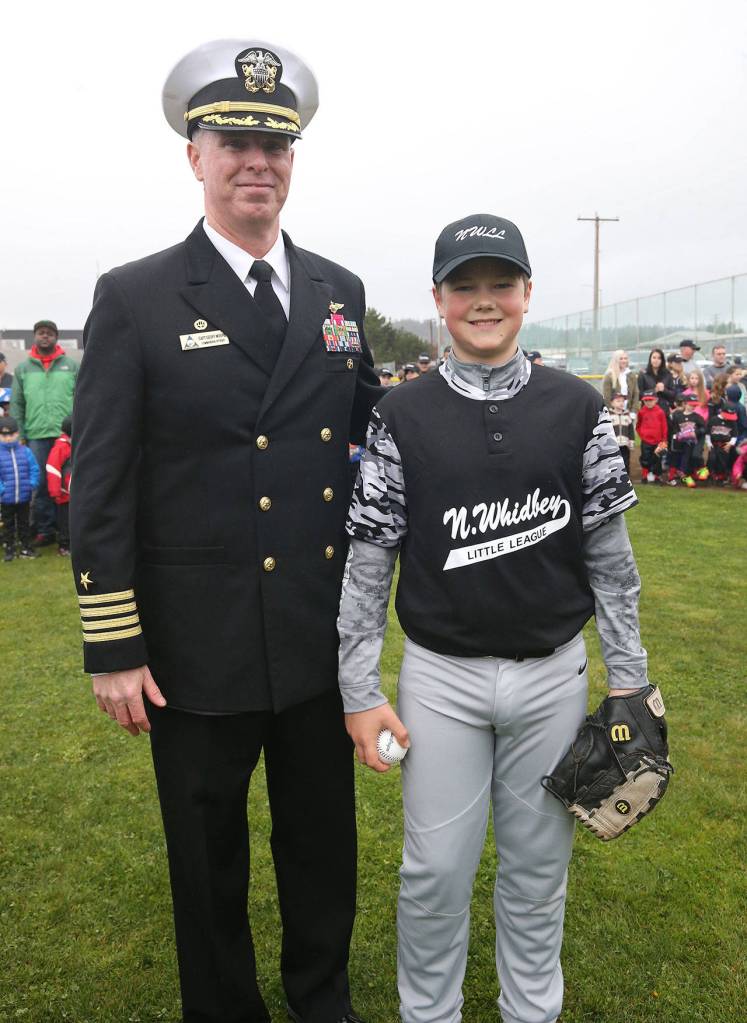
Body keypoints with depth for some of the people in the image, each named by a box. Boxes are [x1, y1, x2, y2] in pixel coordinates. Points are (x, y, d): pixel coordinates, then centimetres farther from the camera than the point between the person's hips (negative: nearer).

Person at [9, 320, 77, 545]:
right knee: (40, 484, 3)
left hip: (67, 435, -1)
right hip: (36, 436, 1)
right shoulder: (23, 368, 10)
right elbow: (16, 404, 9)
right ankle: (44, 529, 11)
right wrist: (18, 435, 1)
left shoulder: (71, 365, 6)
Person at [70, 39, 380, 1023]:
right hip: (198, 646, -3)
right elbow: (99, 487, -9)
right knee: (208, 856, 17)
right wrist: (114, 650, -9)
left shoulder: (338, 291, 5)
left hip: (324, 638, 4)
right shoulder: (134, 298, -7)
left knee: (324, 838, 21)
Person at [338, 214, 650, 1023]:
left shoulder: (577, 409, -1)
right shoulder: (402, 418, -5)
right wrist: (359, 691, -4)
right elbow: (368, 563, -3)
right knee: (435, 870, 10)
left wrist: (628, 678, 4)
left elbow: (608, 554, 3)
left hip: (553, 675, 2)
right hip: (441, 677, -1)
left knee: (538, 864, 17)